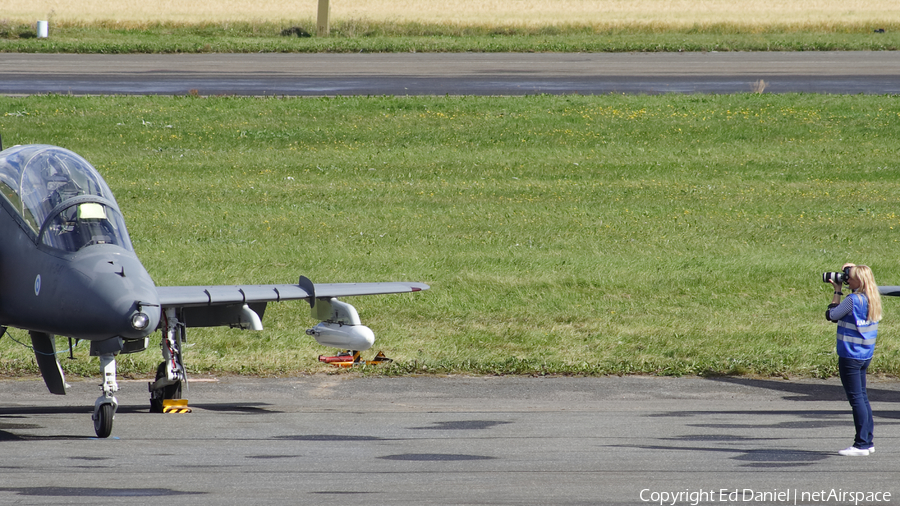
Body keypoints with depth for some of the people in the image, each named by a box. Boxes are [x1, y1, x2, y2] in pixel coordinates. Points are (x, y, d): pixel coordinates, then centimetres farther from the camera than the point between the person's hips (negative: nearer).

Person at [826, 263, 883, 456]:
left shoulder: (853, 300, -19)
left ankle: (861, 444, -4)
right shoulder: (872, 300, 6)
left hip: (850, 356, -8)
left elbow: (831, 315, -8)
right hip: (866, 355, 8)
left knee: (856, 398, -5)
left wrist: (837, 291, 0)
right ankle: (868, 441, 19)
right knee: (862, 397, 15)